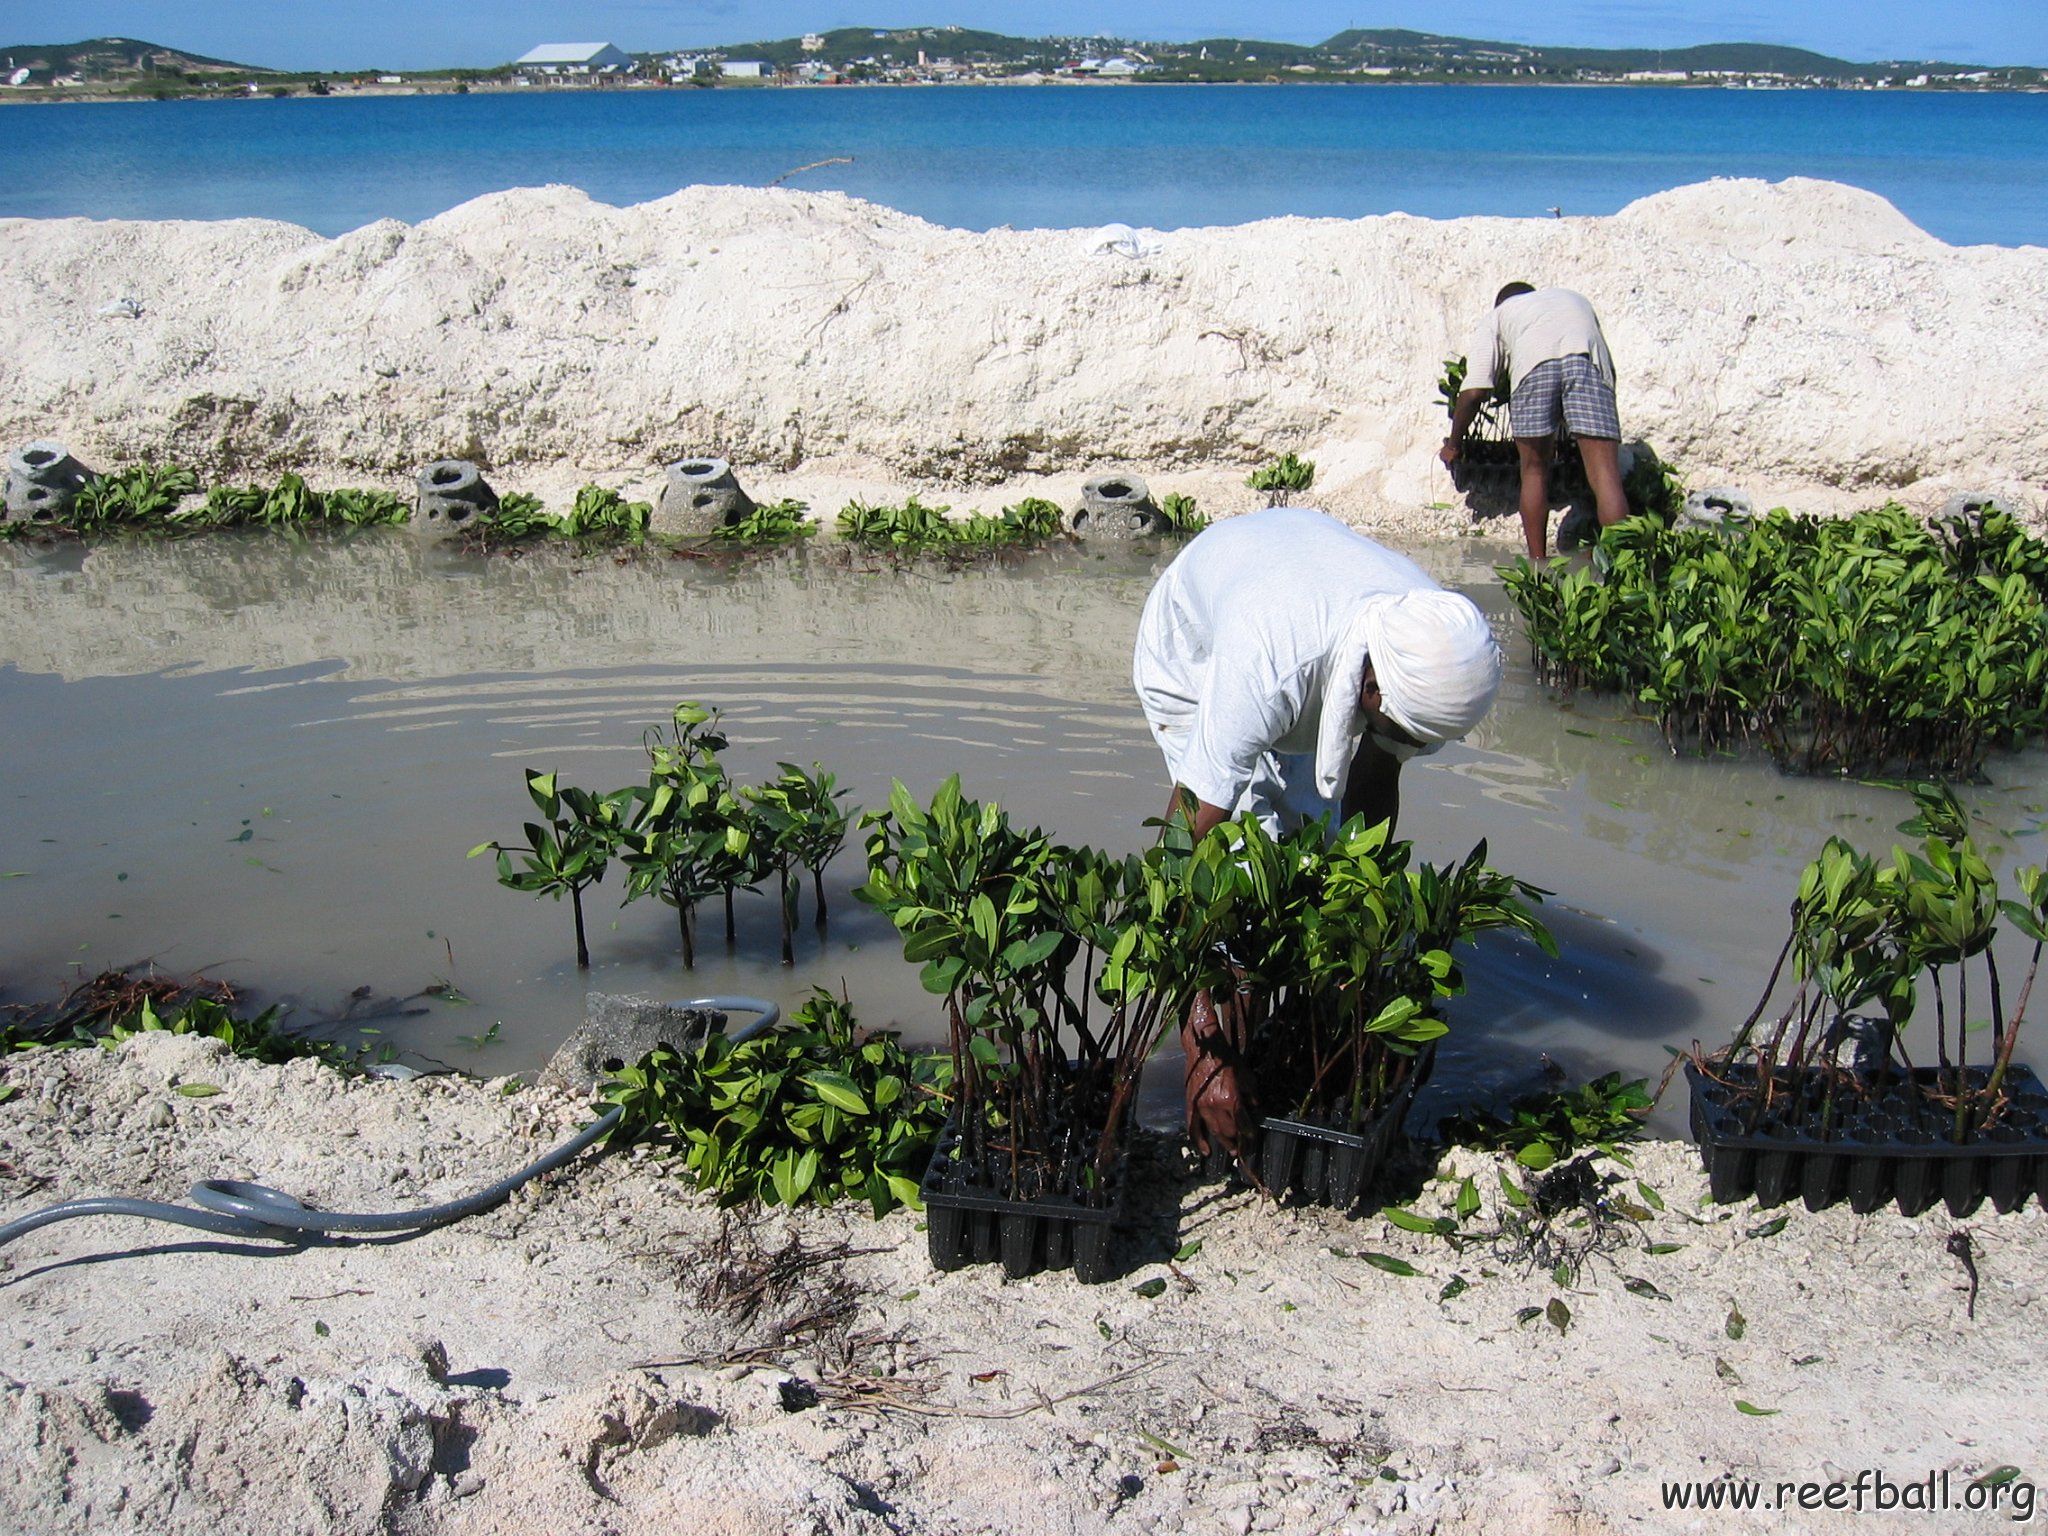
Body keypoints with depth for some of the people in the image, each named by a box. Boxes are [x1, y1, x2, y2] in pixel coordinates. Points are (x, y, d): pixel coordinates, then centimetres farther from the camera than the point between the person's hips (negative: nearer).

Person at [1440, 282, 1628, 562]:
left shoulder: (1498, 314, 34)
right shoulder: (1575, 299, 44)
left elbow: (1473, 392, 22)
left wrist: (1453, 444, 34)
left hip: (1534, 362, -1)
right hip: (1589, 360, 1)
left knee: (1534, 469, 15)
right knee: (1606, 473, -4)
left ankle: (1537, 566, 15)